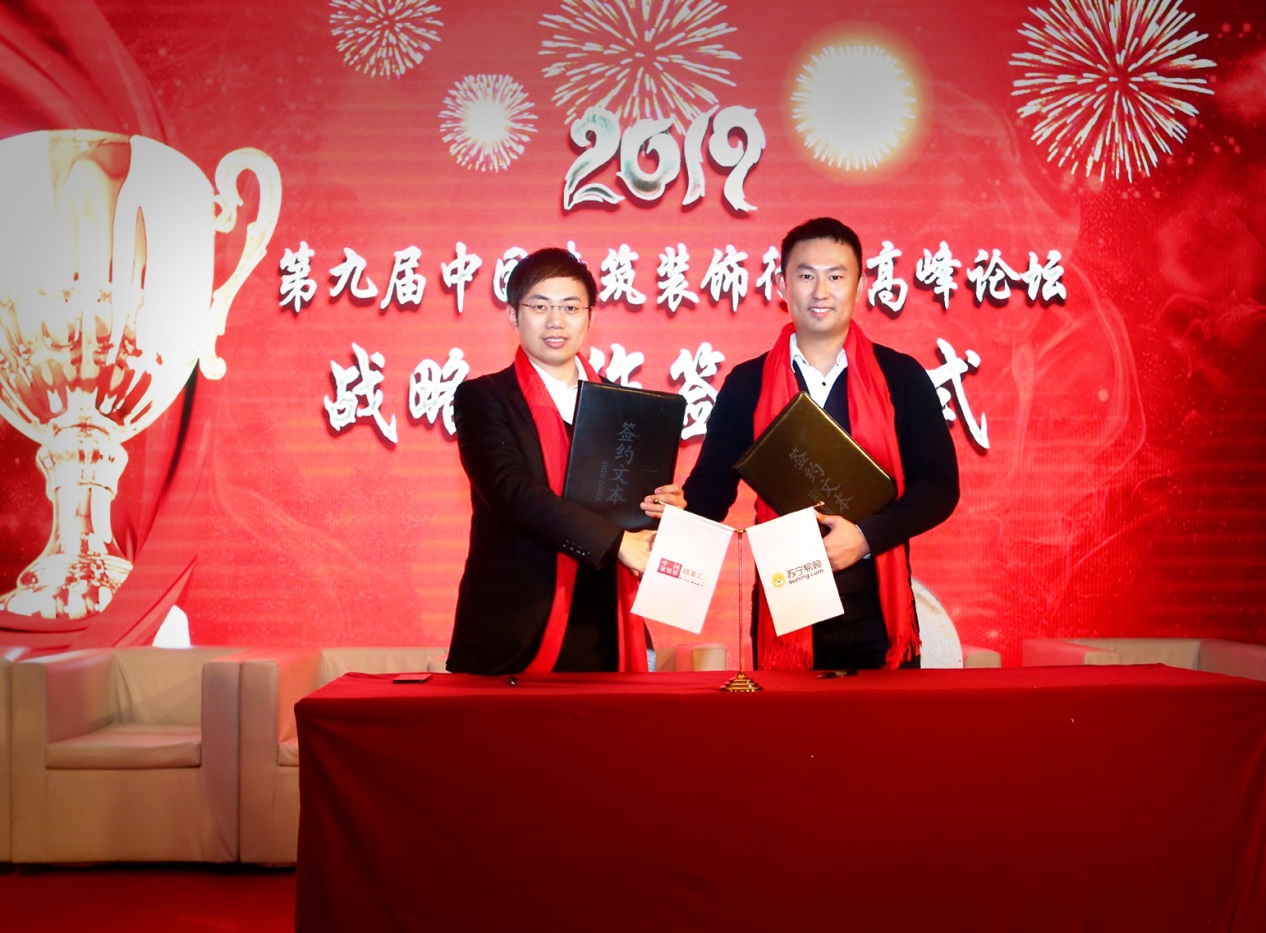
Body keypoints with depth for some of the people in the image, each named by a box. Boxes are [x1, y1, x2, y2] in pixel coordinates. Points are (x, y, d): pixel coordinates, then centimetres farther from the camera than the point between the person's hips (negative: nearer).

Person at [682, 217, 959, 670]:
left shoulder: (902, 377, 3)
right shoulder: (746, 385, 5)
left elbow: (939, 485, 0)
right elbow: (712, 484, 5)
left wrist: (866, 536, -14)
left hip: (876, 613, 0)